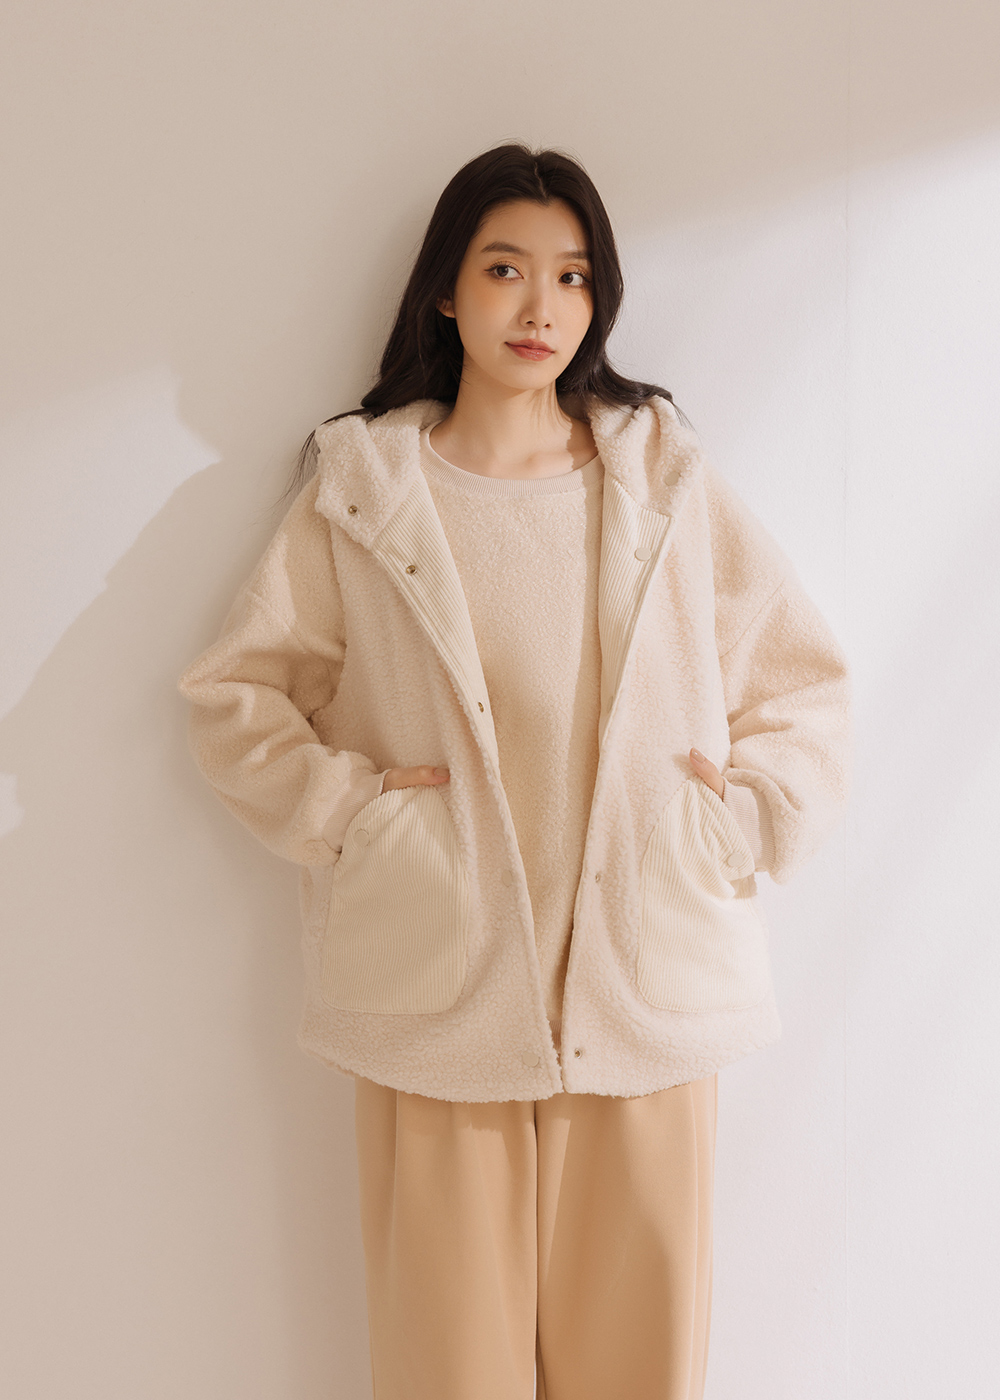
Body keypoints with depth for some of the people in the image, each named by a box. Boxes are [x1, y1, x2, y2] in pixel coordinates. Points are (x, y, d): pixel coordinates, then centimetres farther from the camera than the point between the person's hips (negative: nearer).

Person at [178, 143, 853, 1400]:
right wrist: (352, 814, -5)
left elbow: (807, 683, 11)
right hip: (441, 998, -1)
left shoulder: (667, 480, 7)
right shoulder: (363, 491, 4)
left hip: (646, 997, 1)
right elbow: (234, 695, 6)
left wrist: (735, 824, 0)